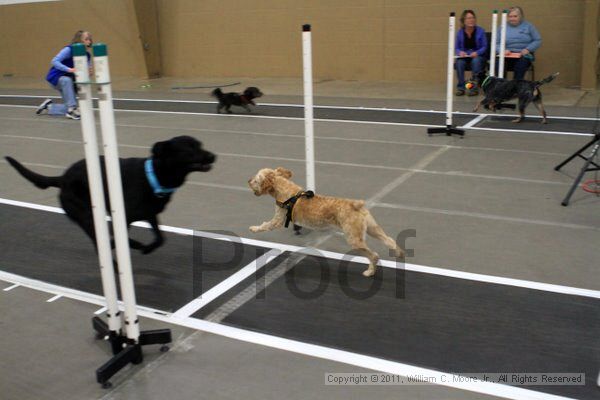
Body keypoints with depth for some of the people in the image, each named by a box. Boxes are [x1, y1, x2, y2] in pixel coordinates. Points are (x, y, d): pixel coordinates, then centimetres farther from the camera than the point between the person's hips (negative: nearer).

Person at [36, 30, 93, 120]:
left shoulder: (86, 55, -4)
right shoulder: (69, 49, -22)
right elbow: (54, 61, -30)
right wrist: (69, 69, -43)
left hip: (67, 80, 6)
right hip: (55, 77, -6)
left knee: (69, 109, 1)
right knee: (67, 80, -42)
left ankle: (49, 106, 28)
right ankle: (72, 108, -34)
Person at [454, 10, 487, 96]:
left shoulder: (480, 31, -3)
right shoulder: (460, 32, 2)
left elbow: (484, 47, -2)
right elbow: (457, 48, 5)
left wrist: (477, 53, -20)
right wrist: (460, 52, -18)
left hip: (477, 56, -1)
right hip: (464, 57, 1)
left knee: (476, 61, -36)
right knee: (459, 63, -32)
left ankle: (474, 88, -27)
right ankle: (461, 87, -21)